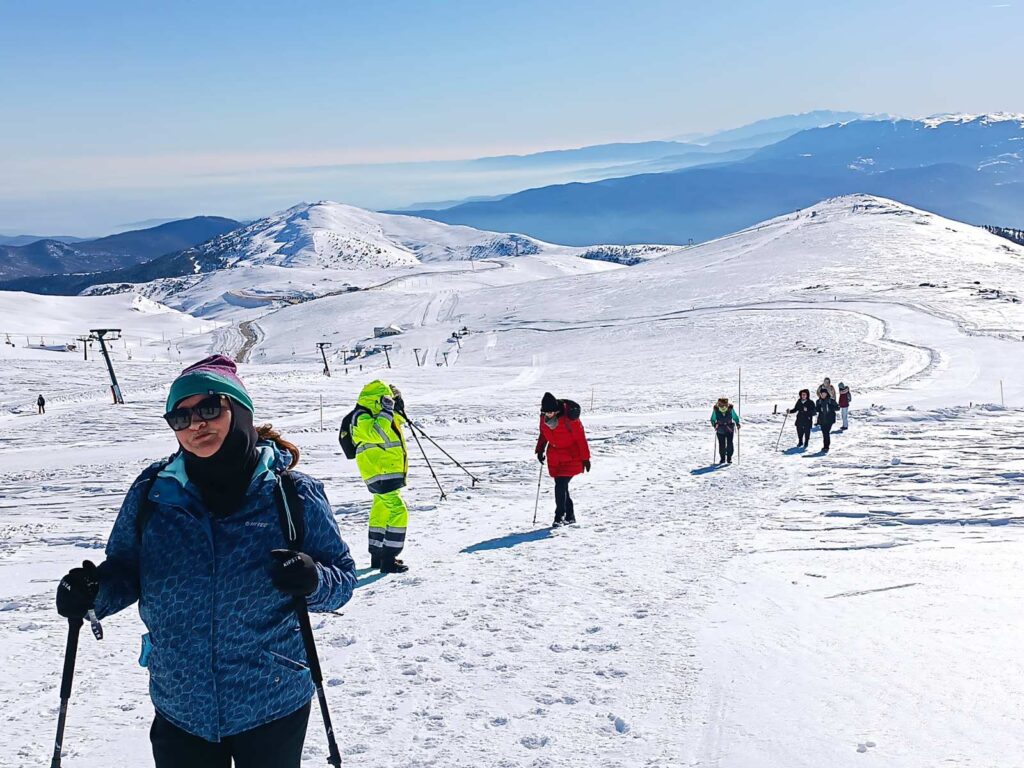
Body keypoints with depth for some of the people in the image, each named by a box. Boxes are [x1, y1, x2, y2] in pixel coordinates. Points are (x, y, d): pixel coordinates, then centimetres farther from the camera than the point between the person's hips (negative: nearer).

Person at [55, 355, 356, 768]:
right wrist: (93, 593, -14)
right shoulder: (152, 492, -4)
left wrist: (312, 581, -25)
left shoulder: (295, 495, -10)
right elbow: (125, 569, 7)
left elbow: (342, 577, -4)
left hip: (274, 706, -1)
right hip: (179, 709, 2)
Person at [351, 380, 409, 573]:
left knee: (380, 512, 18)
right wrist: (386, 411, -26)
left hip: (387, 472, 11)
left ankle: (377, 557, 30)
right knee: (398, 511, -15)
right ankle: (389, 560, -14)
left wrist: (398, 407, 11)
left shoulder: (376, 414, 14)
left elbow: (397, 420, 29)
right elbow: (378, 434, -31)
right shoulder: (362, 417, -14)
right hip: (381, 473, -11)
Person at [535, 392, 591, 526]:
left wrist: (585, 458, -11)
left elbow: (580, 437, -15)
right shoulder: (544, 417, -4)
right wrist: (540, 449, 6)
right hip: (554, 457, 6)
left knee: (561, 486, -15)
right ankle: (570, 516, 21)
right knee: (561, 486, 8)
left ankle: (560, 516, -2)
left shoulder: (569, 417, -22)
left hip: (571, 457, -6)